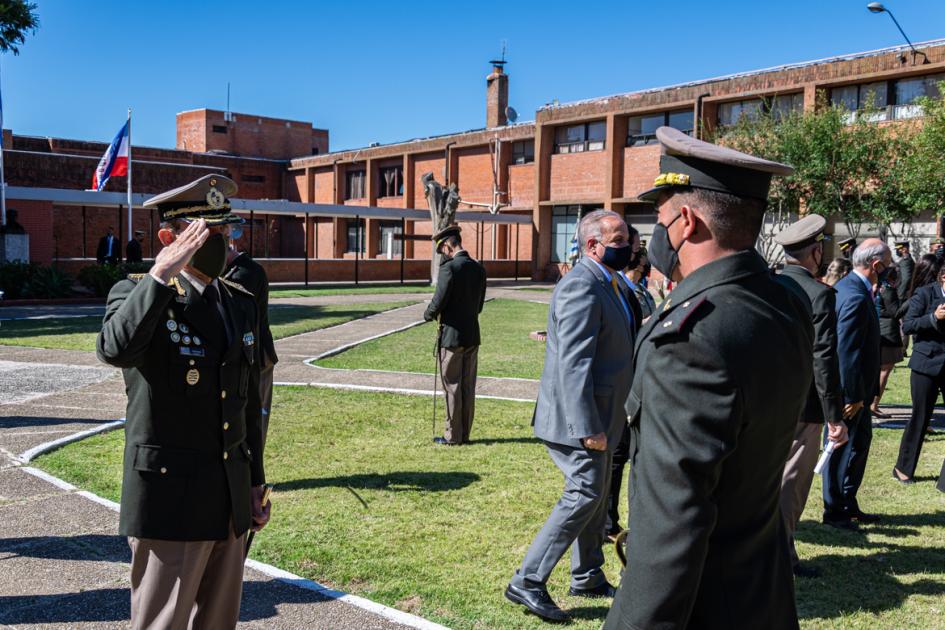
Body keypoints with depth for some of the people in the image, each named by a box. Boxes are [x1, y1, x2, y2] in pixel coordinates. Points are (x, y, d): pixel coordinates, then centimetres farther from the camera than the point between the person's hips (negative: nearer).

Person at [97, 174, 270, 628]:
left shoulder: (241, 303, 9)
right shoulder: (136, 295, -8)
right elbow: (115, 350, -33)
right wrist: (161, 275, -30)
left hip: (232, 499, 6)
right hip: (170, 499, -6)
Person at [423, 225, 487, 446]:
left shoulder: (449, 268, -16)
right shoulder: (478, 269, 7)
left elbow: (439, 302, -17)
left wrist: (428, 315, 2)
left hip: (451, 336, -7)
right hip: (473, 336, 7)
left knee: (452, 387, 2)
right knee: (468, 387, 12)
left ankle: (453, 436, 9)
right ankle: (464, 434, 19)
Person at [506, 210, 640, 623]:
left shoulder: (609, 285, 12)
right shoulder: (582, 287, -20)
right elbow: (574, 364, -26)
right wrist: (588, 428, -27)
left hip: (598, 415, 10)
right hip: (579, 417, -10)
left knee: (595, 495, 18)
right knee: (583, 495, -6)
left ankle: (587, 577, 33)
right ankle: (528, 582, 2)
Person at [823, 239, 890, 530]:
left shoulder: (847, 286, 8)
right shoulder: (856, 298, -25)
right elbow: (847, 352, -26)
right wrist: (854, 397, -21)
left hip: (853, 388, 10)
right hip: (849, 389, -10)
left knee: (860, 440, 19)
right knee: (844, 448, 2)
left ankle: (848, 505, 31)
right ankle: (834, 511, 17)